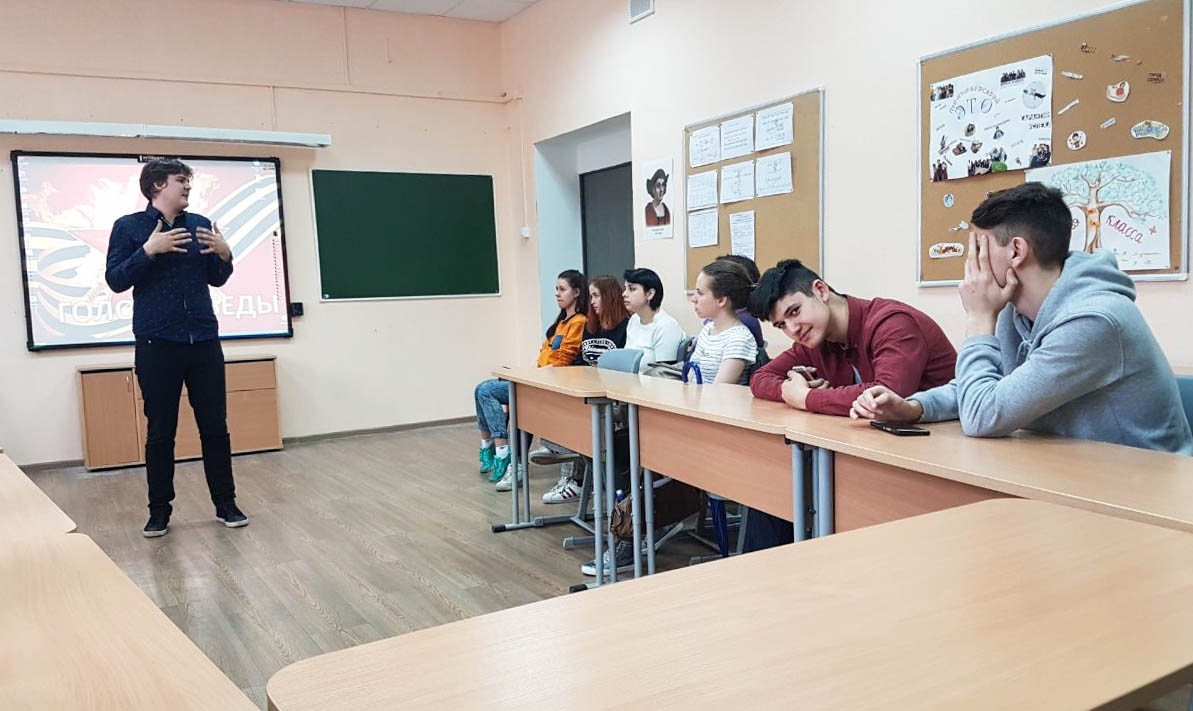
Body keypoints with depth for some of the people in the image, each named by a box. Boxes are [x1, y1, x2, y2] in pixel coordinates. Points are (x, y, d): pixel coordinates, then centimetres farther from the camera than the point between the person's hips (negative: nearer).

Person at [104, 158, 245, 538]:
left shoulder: (200, 224, 10)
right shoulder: (128, 226, 0)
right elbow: (115, 281, -6)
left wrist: (224, 255, -5)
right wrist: (149, 250, -18)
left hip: (204, 341, 3)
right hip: (157, 344, -3)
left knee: (215, 427, 5)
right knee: (160, 432, 5)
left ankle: (226, 504, 15)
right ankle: (159, 510, 17)